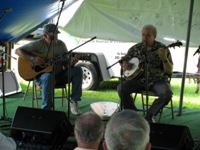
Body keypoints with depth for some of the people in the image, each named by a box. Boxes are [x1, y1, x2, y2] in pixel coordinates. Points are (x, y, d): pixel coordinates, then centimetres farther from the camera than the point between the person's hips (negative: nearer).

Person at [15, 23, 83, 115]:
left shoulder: (61, 44, 5)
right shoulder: (38, 44, -7)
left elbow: (66, 64, 6)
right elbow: (18, 51, -9)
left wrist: (71, 63, -19)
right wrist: (32, 59, -23)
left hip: (59, 75, 4)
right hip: (41, 75, -4)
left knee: (78, 70, -17)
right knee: (48, 77, -41)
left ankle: (73, 101, -12)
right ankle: (46, 109, -29)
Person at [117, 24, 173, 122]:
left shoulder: (162, 49, -4)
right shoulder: (135, 48, 5)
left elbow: (169, 71, -9)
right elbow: (123, 60, 17)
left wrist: (164, 59, -27)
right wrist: (125, 65, -7)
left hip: (157, 80, -2)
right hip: (139, 78, 2)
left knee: (167, 94, -32)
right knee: (121, 88, -22)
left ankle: (149, 115, -8)